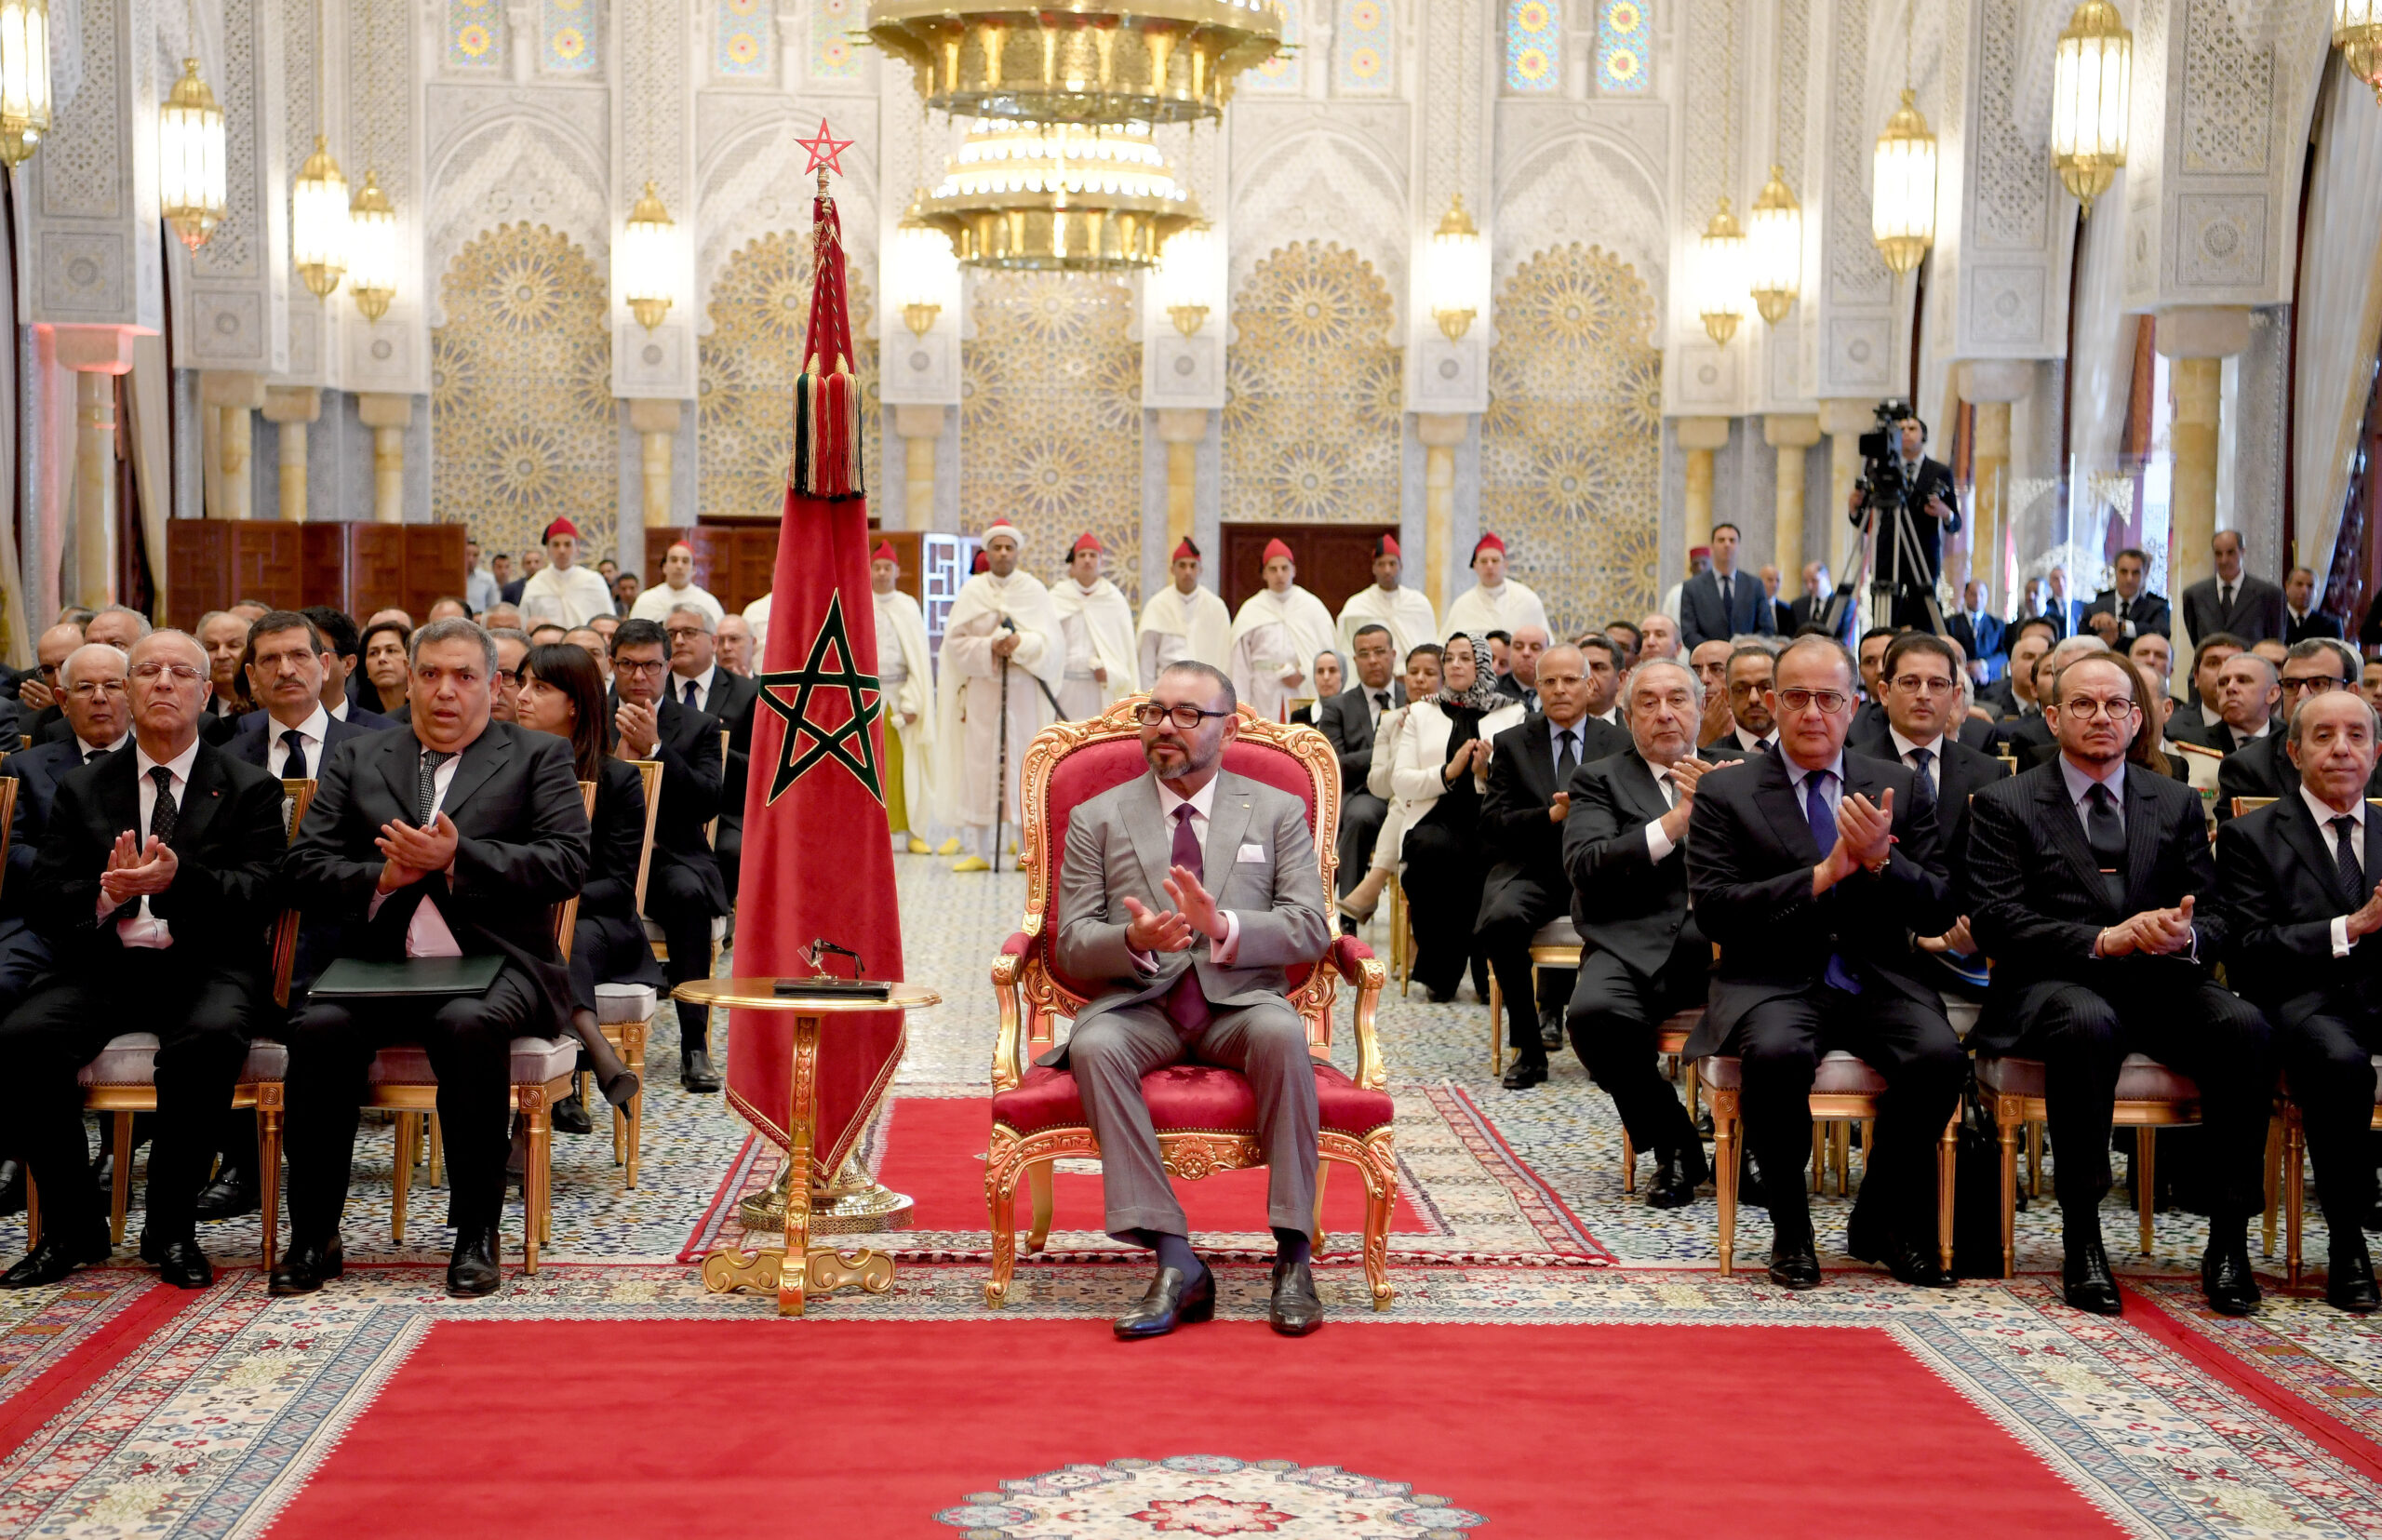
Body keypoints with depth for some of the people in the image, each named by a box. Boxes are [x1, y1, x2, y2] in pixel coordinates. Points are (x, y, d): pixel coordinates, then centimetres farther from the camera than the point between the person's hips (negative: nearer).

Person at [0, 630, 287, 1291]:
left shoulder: (249, 789, 10)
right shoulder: (81, 788, 17)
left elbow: (261, 895, -4)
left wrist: (180, 879, -23)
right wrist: (107, 893, -15)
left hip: (206, 965, -2)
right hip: (103, 964, 2)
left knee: (210, 1039, -36)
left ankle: (171, 1228, -19)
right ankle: (73, 1228, -11)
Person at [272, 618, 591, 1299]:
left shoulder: (539, 758, 11)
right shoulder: (356, 762, 19)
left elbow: (568, 863, -4)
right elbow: (304, 870, 10)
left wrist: (458, 857, -14)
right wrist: (381, 877, -10)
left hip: (493, 963, -2)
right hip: (380, 963, 3)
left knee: (469, 1027, -35)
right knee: (319, 1028, -28)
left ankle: (477, 1234, -22)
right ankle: (313, 1235, -15)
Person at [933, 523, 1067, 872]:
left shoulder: (1034, 591, 4)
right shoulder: (972, 591, 6)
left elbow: (1051, 641, -1)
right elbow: (954, 639, 2)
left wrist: (1021, 643, -19)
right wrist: (988, 647, -14)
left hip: (1024, 689, 0)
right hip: (981, 689, 1)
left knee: (1025, 764, -3)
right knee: (978, 765, -2)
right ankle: (978, 851, 3)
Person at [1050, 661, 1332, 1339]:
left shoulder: (1278, 812, 13)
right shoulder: (1097, 819, 13)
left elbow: (1310, 928, 1)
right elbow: (1072, 945, 4)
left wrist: (1223, 926, -19)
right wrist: (1135, 940, -19)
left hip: (1238, 1001, 0)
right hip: (1138, 1003, 1)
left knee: (1282, 1033, -35)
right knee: (1093, 1045, -34)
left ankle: (1292, 1256, -28)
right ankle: (1175, 1262, -34)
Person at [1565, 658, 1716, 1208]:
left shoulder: (1733, 776, 23)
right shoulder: (1599, 779, 16)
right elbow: (1584, 865, -3)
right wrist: (1672, 824, -10)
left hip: (1724, 942, 1)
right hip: (1637, 947, -1)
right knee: (1593, 1013, -34)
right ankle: (1673, 1147, -9)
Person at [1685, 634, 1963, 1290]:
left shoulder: (1898, 787, 11)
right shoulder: (1724, 793, 4)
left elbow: (1938, 913, 6)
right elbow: (1713, 909, -9)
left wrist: (1880, 860, -15)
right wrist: (1825, 873, -16)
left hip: (1874, 981, 3)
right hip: (1772, 982, -2)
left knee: (1940, 1056, -27)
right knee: (1777, 1053, -35)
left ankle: (1879, 1221, -2)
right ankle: (1790, 1229, -10)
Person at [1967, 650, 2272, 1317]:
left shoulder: (2177, 804, 18)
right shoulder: (2004, 805, 6)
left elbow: (2216, 918, 12)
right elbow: (1995, 921, -6)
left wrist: (2185, 936, -14)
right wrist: (2103, 940, -19)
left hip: (2159, 986, 4)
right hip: (2050, 985, -4)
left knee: (2244, 1024, -28)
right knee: (2087, 1023, -39)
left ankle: (2229, 1240, -21)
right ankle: (2081, 1240, -28)